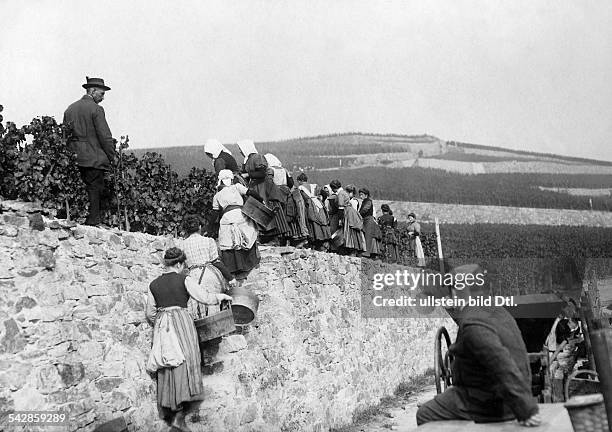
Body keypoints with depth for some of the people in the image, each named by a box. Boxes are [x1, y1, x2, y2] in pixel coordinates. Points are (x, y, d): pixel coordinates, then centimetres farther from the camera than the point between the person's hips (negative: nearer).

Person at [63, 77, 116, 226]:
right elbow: (105, 136, -11)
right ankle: (93, 219, -1)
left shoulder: (70, 109, 13)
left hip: (74, 158, 6)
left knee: (81, 189, 13)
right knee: (94, 188, -1)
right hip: (94, 157, -6)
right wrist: (112, 157, -4)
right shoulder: (96, 109, -8)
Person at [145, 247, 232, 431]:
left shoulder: (153, 285, 10)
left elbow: (150, 313, 15)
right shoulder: (185, 280, -4)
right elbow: (205, 298, -5)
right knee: (184, 365, -4)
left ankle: (167, 411, 17)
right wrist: (221, 296, 12)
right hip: (181, 322, -5)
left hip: (161, 327, 5)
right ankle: (179, 415, -9)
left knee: (167, 369, 11)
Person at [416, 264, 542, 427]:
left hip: (486, 402, -10)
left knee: (425, 415, 4)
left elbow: (504, 367, -35)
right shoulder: (498, 312, 7)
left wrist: (527, 411, -33)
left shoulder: (473, 325, -26)